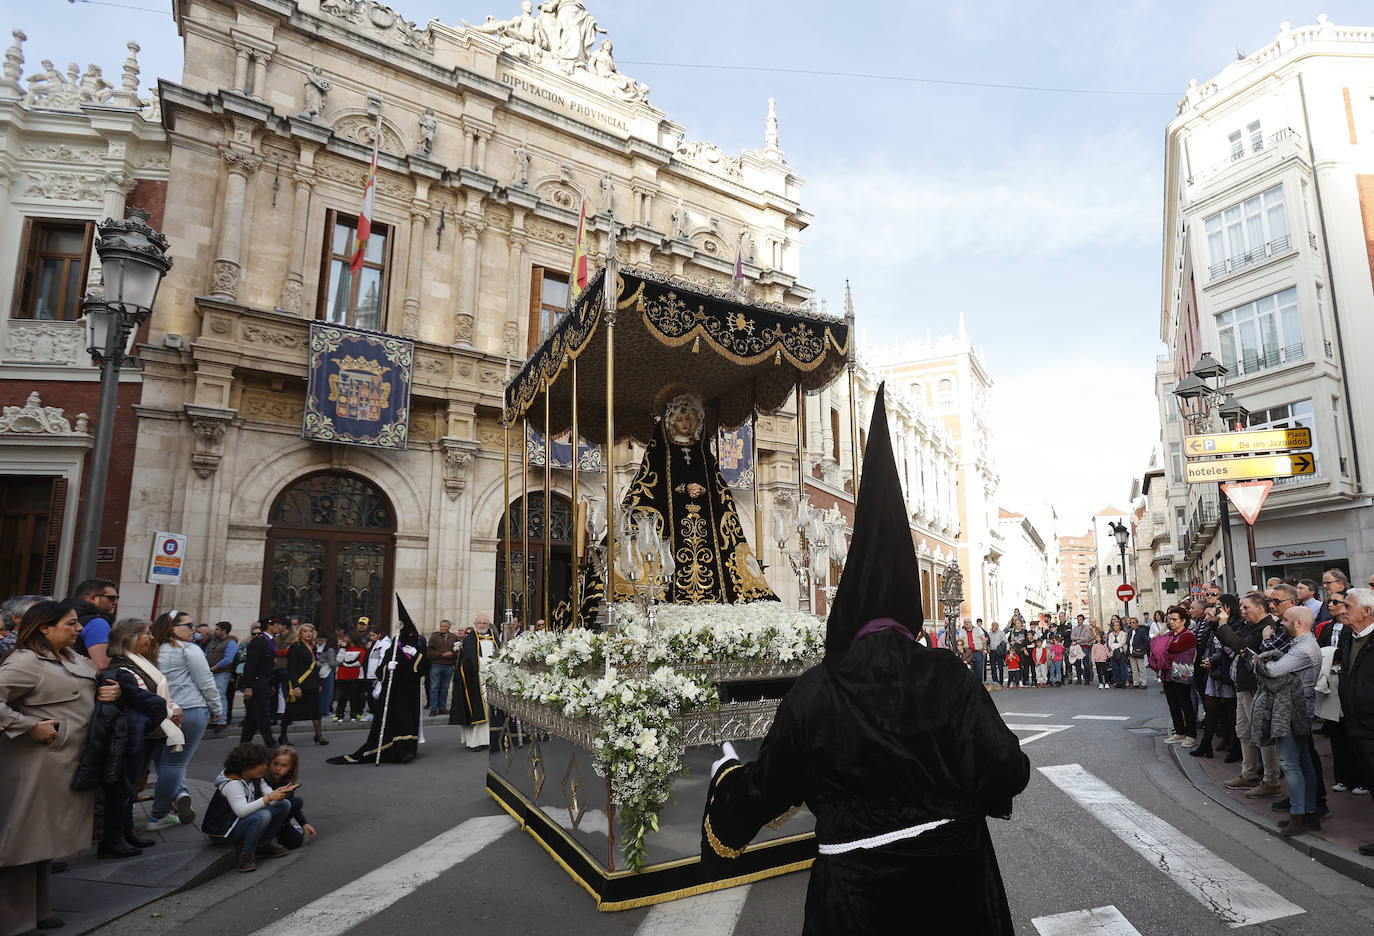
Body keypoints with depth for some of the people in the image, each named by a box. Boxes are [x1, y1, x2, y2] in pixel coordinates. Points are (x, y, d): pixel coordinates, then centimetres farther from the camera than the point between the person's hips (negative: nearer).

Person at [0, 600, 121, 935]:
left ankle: (37, 907, 32)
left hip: (68, 762, 8)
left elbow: (85, 693, 26)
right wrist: (31, 726, -22)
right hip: (35, 765, -8)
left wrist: (105, 692, 5)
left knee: (48, 834, 18)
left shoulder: (72, 656, 11)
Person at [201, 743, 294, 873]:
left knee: (284, 805, -2)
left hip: (243, 820, 9)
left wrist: (280, 794, -27)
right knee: (262, 815, -34)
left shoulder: (256, 779, 3)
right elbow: (241, 811, -36)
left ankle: (262, 845, 3)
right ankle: (246, 855, -17)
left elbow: (273, 802, -4)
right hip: (221, 832, -9)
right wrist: (269, 797, -37)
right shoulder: (232, 783, -23)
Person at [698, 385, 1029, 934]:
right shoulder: (949, 679, -14)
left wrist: (727, 775, 18)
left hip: (857, 888, -1)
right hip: (952, 869, 2)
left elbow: (767, 785, -4)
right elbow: (1005, 770, -13)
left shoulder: (813, 692, -15)